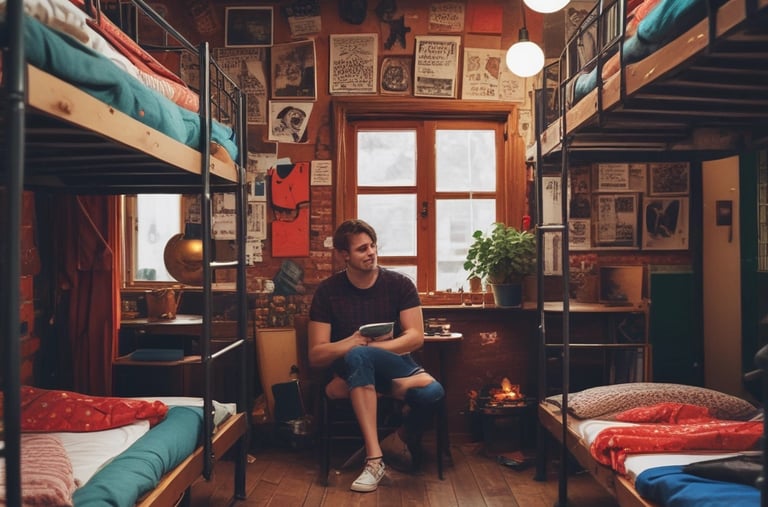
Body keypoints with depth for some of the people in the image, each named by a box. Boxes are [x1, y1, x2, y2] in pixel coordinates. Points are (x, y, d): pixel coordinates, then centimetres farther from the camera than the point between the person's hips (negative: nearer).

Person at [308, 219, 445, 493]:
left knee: (432, 392, -33)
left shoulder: (399, 284, -3)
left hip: (394, 365, 1)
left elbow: (415, 337, -9)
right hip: (350, 368, 0)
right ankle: (375, 458, -35)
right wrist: (350, 343, -29)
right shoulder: (327, 291, -5)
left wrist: (367, 347, -21)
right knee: (358, 356, -39)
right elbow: (316, 356, -9)